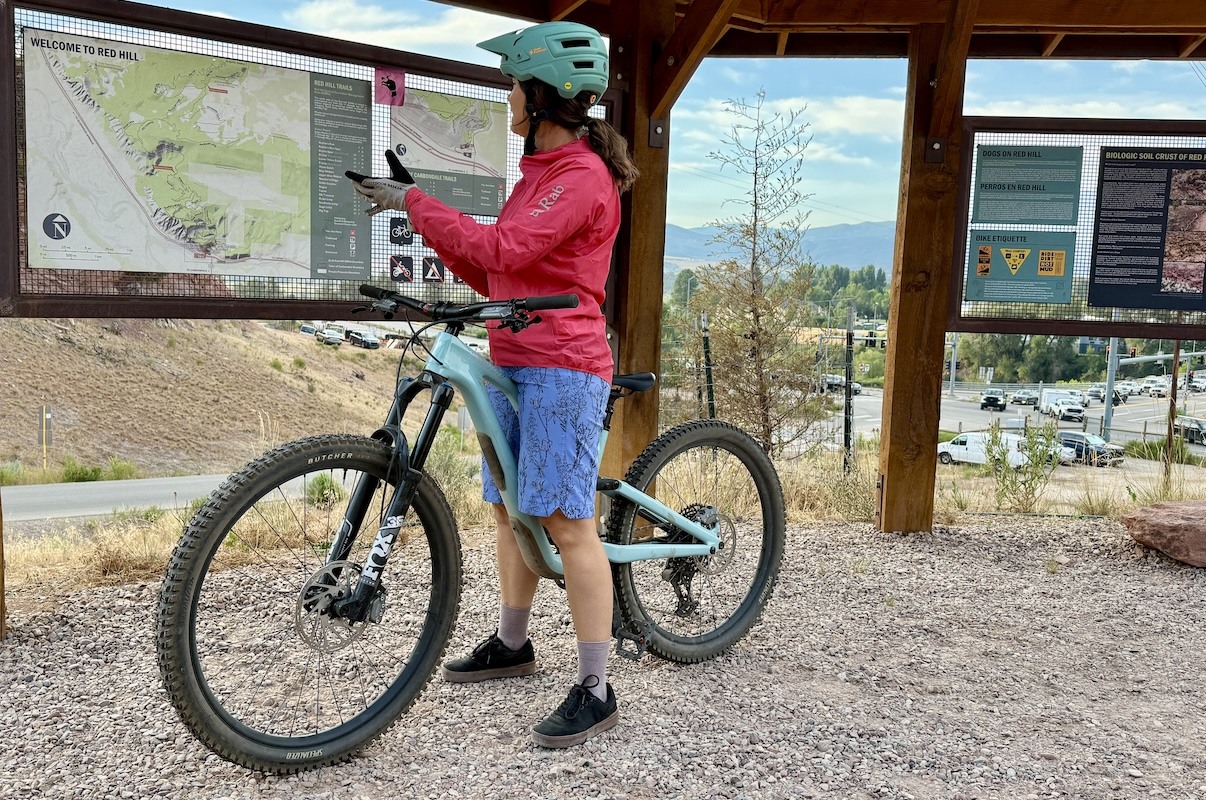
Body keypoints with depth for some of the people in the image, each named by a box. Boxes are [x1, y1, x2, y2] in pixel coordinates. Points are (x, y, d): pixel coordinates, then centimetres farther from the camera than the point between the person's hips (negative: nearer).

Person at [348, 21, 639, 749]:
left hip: (563, 369, -9)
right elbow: (492, 275, 15)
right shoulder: (539, 172, 19)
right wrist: (423, 217, 7)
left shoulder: (583, 177, -11)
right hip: (512, 363, 9)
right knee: (511, 509, 16)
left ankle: (596, 691, 2)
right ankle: (512, 644, 34)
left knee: (567, 523, -8)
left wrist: (415, 201, -16)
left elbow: (502, 250, -25)